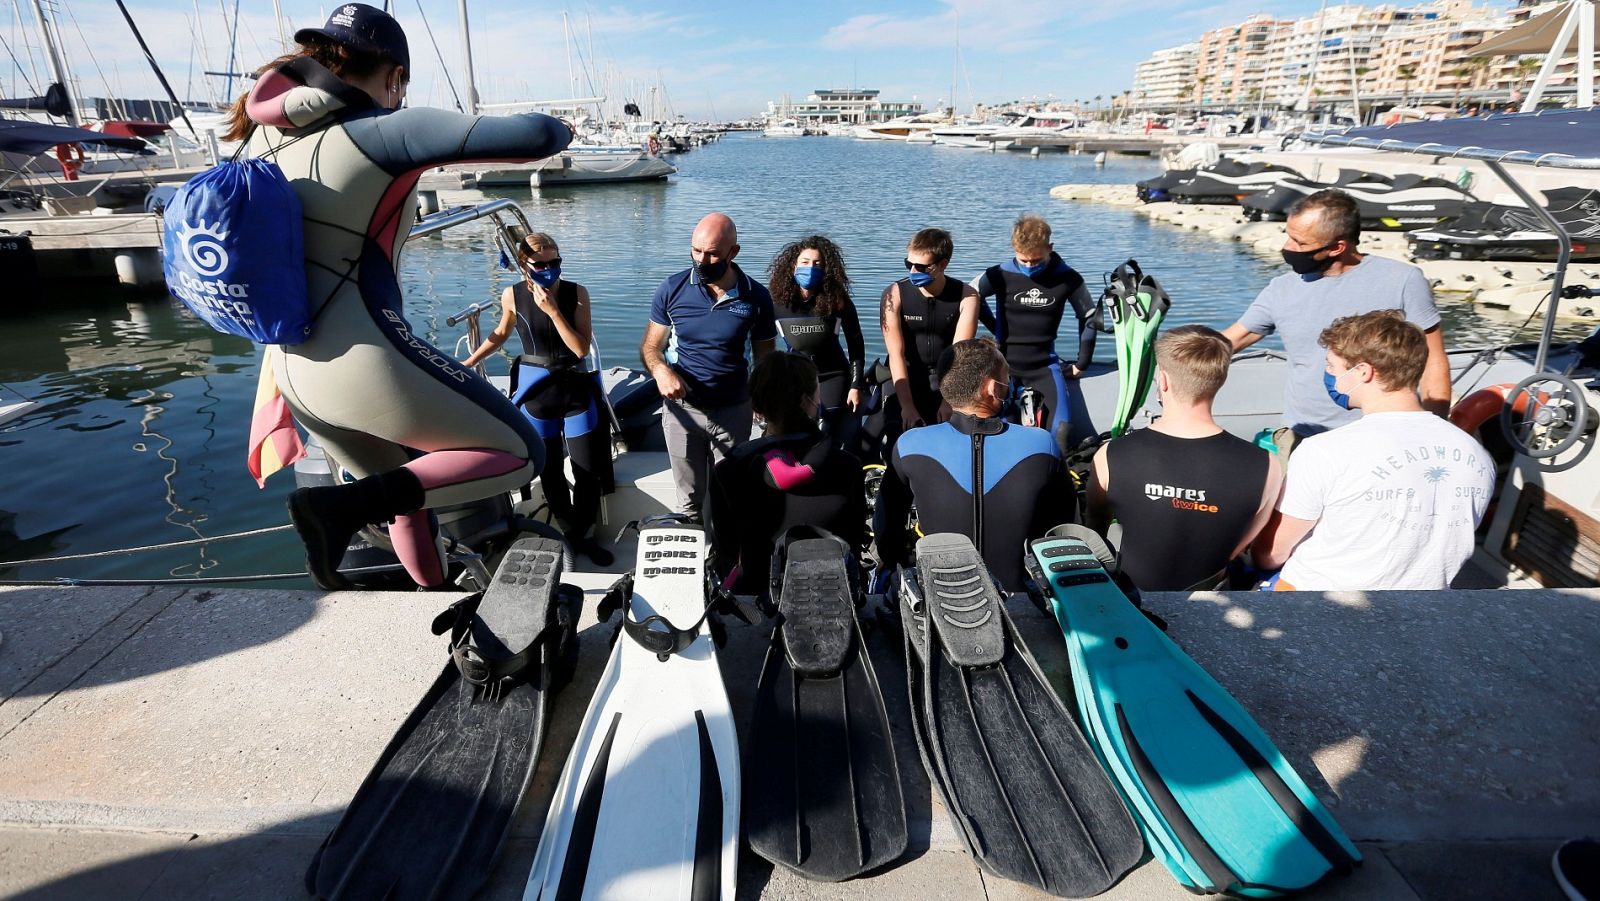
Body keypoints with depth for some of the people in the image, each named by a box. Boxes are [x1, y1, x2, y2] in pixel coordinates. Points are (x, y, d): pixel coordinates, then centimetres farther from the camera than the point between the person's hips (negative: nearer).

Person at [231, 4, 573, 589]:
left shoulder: (268, 133, 12)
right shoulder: (386, 130, -10)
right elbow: (537, 136, -16)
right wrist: (557, 129, 7)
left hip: (294, 371, 9)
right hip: (365, 361, -9)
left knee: (411, 494, 26)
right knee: (520, 453, 2)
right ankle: (340, 506, -11)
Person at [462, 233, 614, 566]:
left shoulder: (576, 293, -10)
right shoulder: (512, 296, -6)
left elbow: (582, 348, -16)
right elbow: (502, 332, 14)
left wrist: (553, 310, -22)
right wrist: (470, 361, 13)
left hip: (576, 387, 0)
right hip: (535, 388, 1)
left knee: (587, 468, 2)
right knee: (549, 469, 9)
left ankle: (580, 534, 23)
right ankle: (569, 531, 27)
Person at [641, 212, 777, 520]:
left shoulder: (756, 297, -7)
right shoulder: (672, 289, -6)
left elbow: (765, 360, 2)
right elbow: (650, 347, 0)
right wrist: (661, 370, -23)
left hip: (733, 411, 0)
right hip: (682, 408, 1)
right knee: (689, 500, 13)